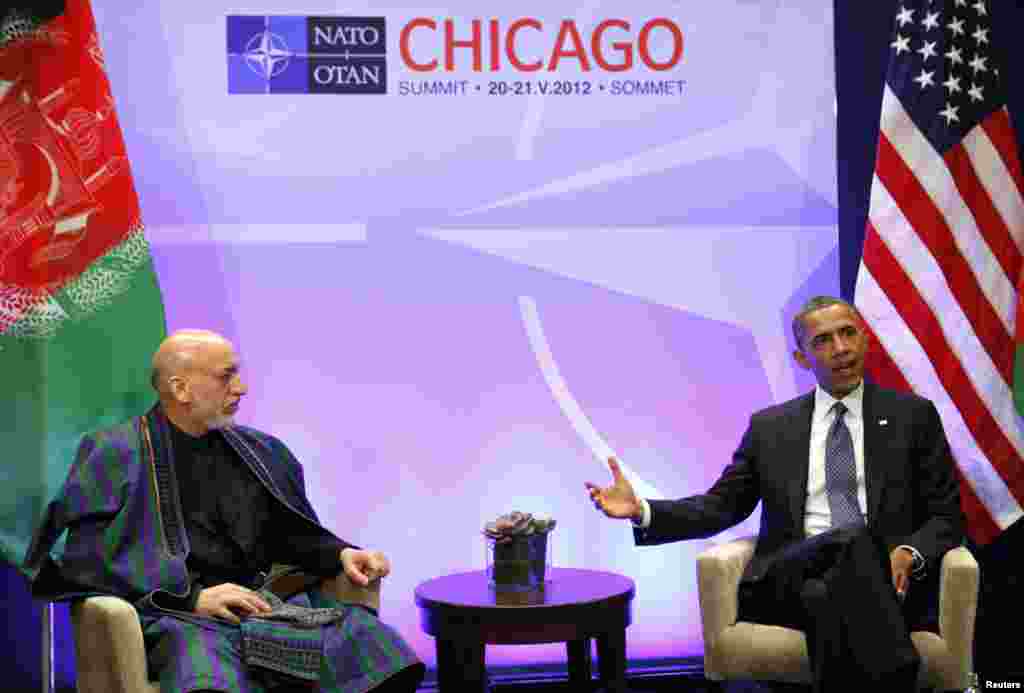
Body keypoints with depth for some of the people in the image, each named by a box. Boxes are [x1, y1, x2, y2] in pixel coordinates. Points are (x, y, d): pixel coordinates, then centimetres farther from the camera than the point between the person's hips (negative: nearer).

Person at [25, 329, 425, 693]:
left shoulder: (261, 453, 17)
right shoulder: (115, 456, 1)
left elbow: (291, 535, 25)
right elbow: (92, 557, -8)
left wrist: (341, 554, 2)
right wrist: (193, 597, -17)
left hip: (261, 603, 5)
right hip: (175, 615, -5)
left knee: (367, 635, -20)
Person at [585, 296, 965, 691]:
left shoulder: (914, 416, 14)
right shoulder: (770, 427, 18)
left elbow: (946, 517, 11)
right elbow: (722, 506, 16)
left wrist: (910, 554, -12)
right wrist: (642, 510, -1)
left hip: (889, 579, -1)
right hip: (792, 579, 1)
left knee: (836, 605, -39)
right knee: (851, 540, -35)